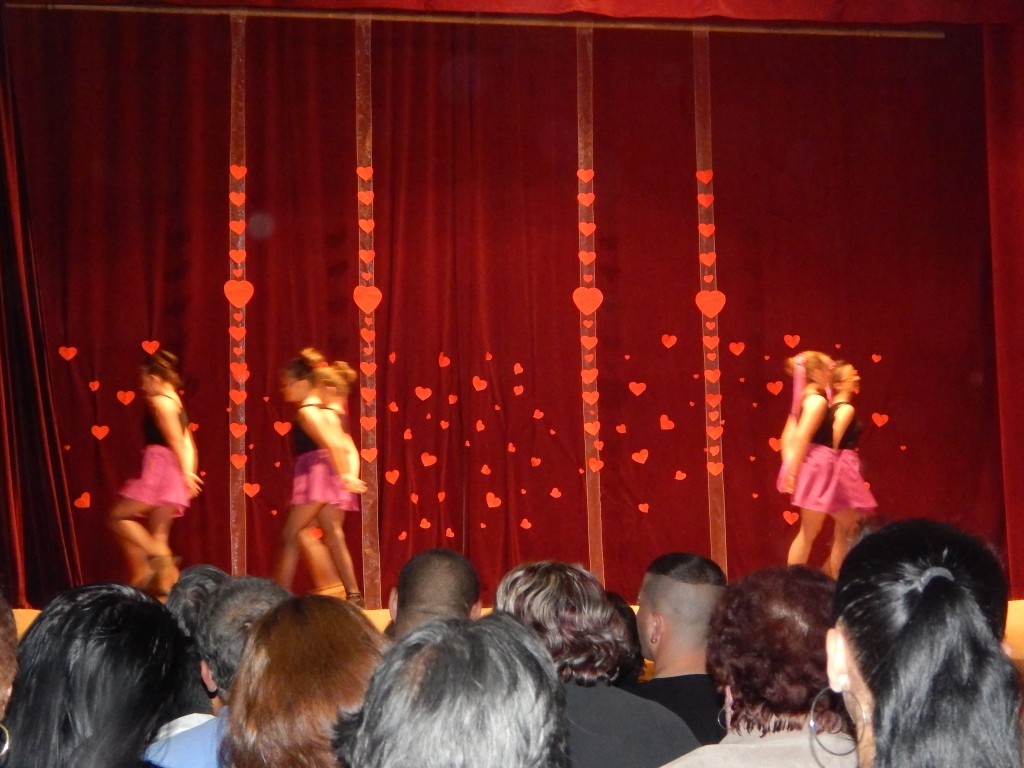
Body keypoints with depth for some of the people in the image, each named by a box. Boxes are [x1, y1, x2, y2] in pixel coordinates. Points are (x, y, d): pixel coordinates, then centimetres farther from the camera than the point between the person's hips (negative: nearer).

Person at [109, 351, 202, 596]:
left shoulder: (159, 401, -8)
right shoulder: (175, 403, 21)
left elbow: (175, 440, -17)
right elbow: (187, 443, 15)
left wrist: (185, 473, -17)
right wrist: (189, 473, 6)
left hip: (159, 470, -9)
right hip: (171, 474, 9)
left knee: (119, 516, -2)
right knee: (158, 536, 7)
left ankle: (160, 557, -14)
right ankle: (166, 586, 0)